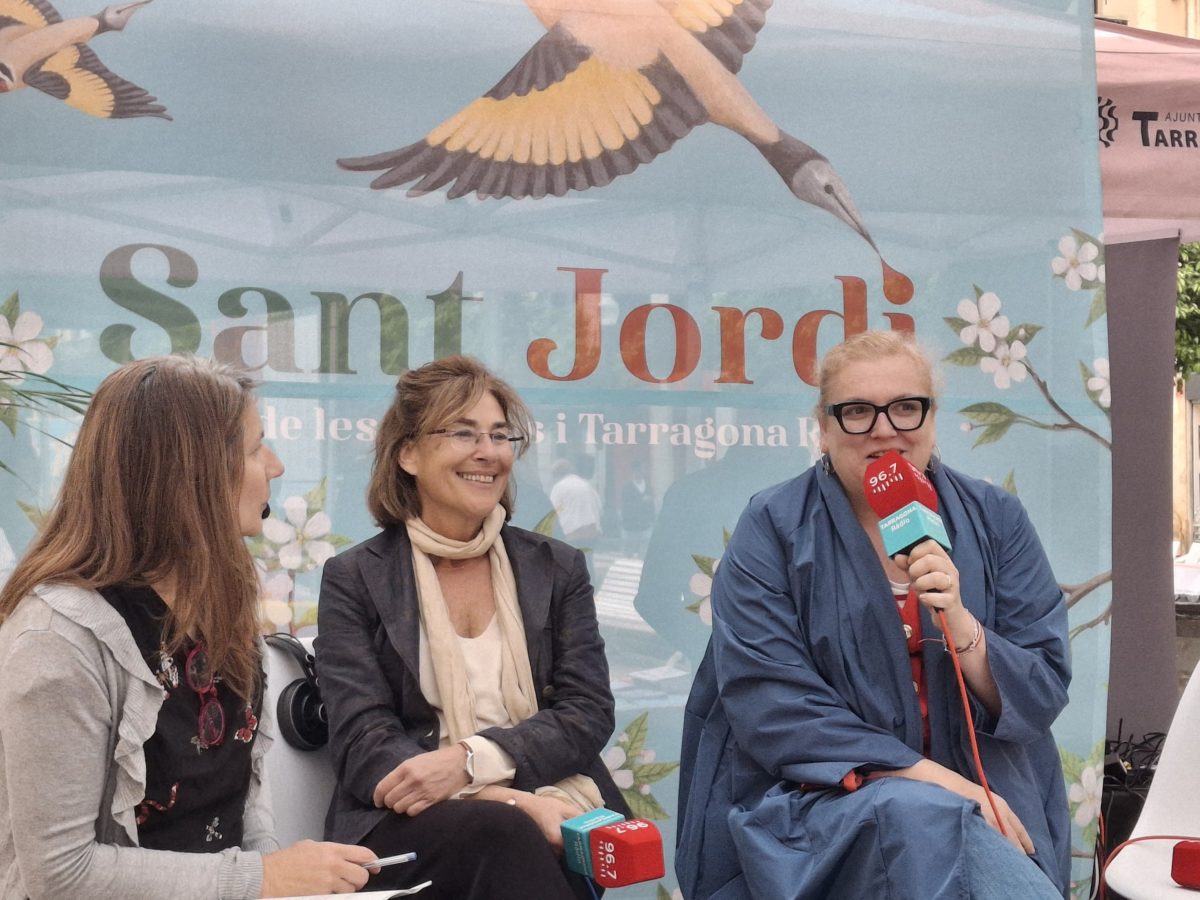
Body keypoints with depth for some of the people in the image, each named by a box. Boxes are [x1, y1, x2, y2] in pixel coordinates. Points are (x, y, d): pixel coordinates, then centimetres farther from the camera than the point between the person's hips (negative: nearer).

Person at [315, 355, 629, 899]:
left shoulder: (557, 569, 13)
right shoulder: (354, 580, 5)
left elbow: (588, 713, 2)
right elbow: (362, 744, -6)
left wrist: (471, 760, -18)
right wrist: (512, 801, -21)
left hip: (553, 814, 3)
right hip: (410, 824, -2)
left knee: (514, 844, -32)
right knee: (501, 834, -34)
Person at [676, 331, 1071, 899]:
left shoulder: (995, 521, 4)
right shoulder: (772, 529, -4)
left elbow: (1042, 697, 1)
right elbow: (770, 708, -13)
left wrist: (960, 625, -19)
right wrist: (933, 778, -19)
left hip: (982, 792, 3)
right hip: (818, 798, -2)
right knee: (919, 816, -33)